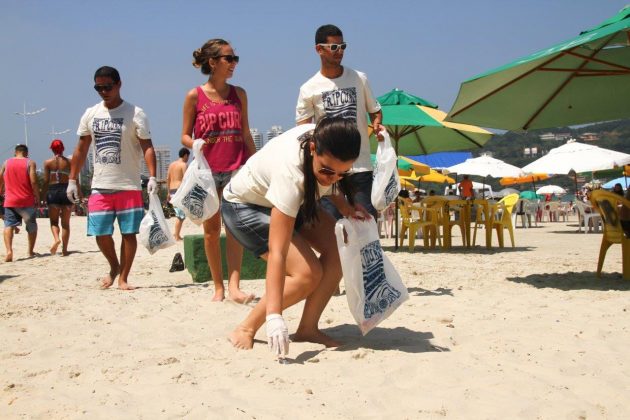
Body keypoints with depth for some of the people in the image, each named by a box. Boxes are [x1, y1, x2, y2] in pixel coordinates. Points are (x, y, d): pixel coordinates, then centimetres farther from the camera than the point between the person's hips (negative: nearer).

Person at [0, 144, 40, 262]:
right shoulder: (30, 163, -2)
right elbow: (33, 182, -12)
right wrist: (37, 198, -3)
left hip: (10, 201, 1)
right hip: (27, 201, -1)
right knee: (32, 226, 17)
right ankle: (30, 251, 23)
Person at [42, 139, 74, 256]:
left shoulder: (48, 162, 2)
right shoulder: (69, 162, 3)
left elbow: (46, 181, -1)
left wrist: (43, 196, 6)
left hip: (52, 191, -1)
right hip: (66, 190, 1)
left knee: (54, 221, 11)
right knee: (66, 223, 7)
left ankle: (56, 239, -18)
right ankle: (64, 249, 5)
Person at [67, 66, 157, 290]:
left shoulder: (135, 113, -4)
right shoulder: (90, 114, 8)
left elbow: (147, 147, -9)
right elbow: (81, 150, 13)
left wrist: (152, 177, -21)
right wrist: (72, 180, 8)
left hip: (129, 186, -3)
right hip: (100, 186, 3)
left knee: (129, 232, 0)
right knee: (100, 233, 3)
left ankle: (123, 277, 15)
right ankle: (114, 266, 29)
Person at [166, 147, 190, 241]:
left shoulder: (172, 164, 16)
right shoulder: (183, 165, -7)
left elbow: (168, 179, 16)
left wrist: (169, 192, 20)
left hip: (172, 191, 8)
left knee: (179, 213, 18)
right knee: (181, 215, -4)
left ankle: (176, 233, 15)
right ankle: (177, 236, -5)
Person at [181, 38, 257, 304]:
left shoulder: (239, 94, 10)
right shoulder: (195, 96, 1)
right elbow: (185, 136, 3)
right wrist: (196, 145, -19)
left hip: (236, 168, 1)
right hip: (208, 170, -1)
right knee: (211, 229, 4)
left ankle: (234, 287, -17)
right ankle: (218, 287, 16)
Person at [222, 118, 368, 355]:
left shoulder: (324, 139, -23)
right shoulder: (290, 172, -42)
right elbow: (277, 252, -45)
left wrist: (343, 206, -9)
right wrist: (274, 317, -50)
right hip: (244, 205, -7)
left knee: (338, 248, -13)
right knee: (308, 273, -23)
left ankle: (307, 329, -2)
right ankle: (246, 330, -7)